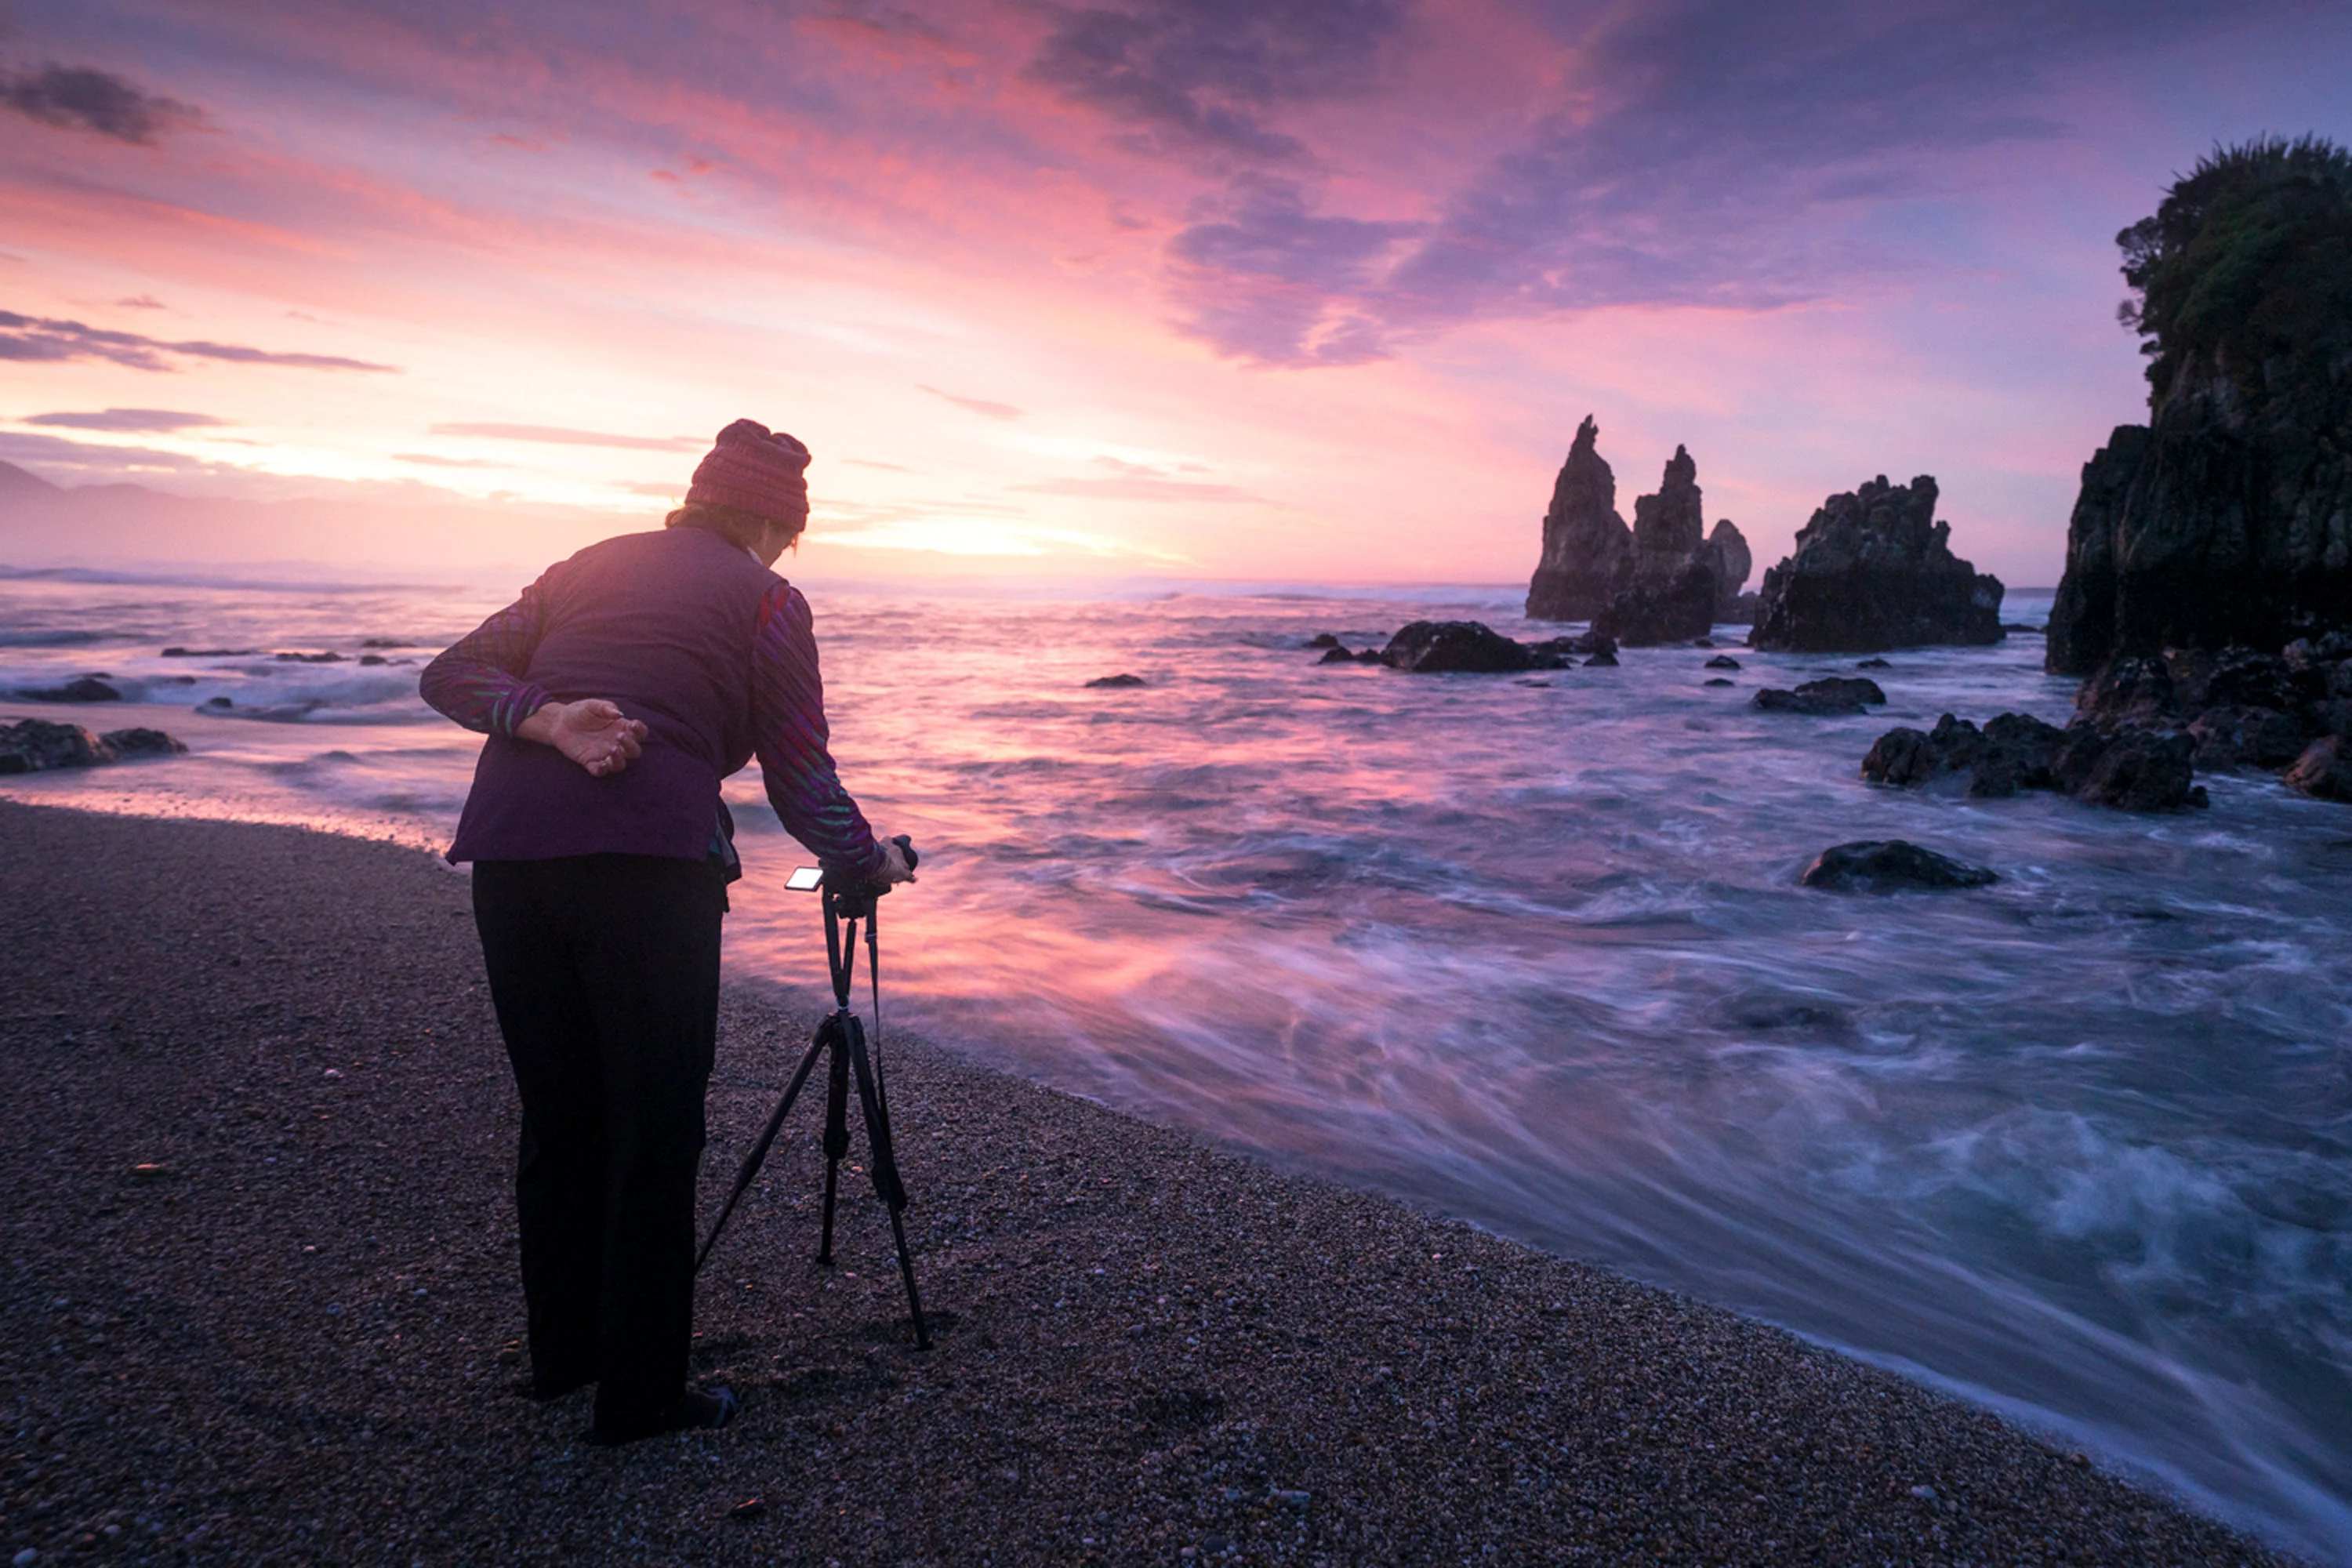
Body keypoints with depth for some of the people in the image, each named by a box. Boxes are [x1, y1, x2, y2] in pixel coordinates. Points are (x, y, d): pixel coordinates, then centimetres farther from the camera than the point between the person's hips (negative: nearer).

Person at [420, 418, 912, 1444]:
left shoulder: (588, 566, 22)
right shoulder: (765, 598, 7)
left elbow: (451, 675, 12)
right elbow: (801, 784, 5)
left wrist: (547, 719, -4)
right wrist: (872, 865, 20)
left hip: (507, 849, 6)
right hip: (645, 861, -6)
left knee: (558, 1118, 18)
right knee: (653, 1135, 6)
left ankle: (562, 1352, 35)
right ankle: (639, 1395, 17)